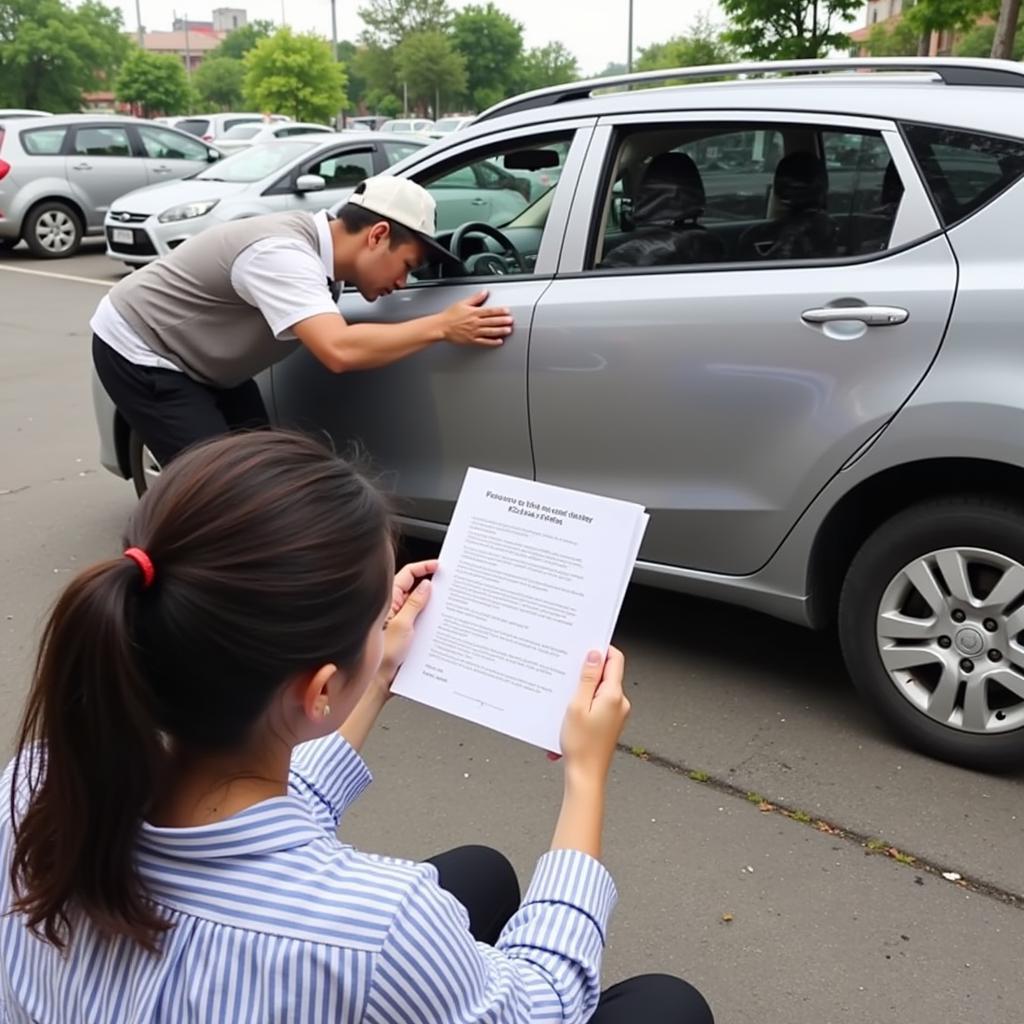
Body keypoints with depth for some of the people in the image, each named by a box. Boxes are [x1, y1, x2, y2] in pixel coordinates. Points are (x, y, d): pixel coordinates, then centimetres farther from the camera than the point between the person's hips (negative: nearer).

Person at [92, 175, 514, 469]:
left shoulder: (315, 243, -5)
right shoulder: (283, 253, -32)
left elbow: (334, 336, 8)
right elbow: (339, 351, -44)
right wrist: (442, 327, -37)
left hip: (197, 359, 9)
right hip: (137, 351, -9)